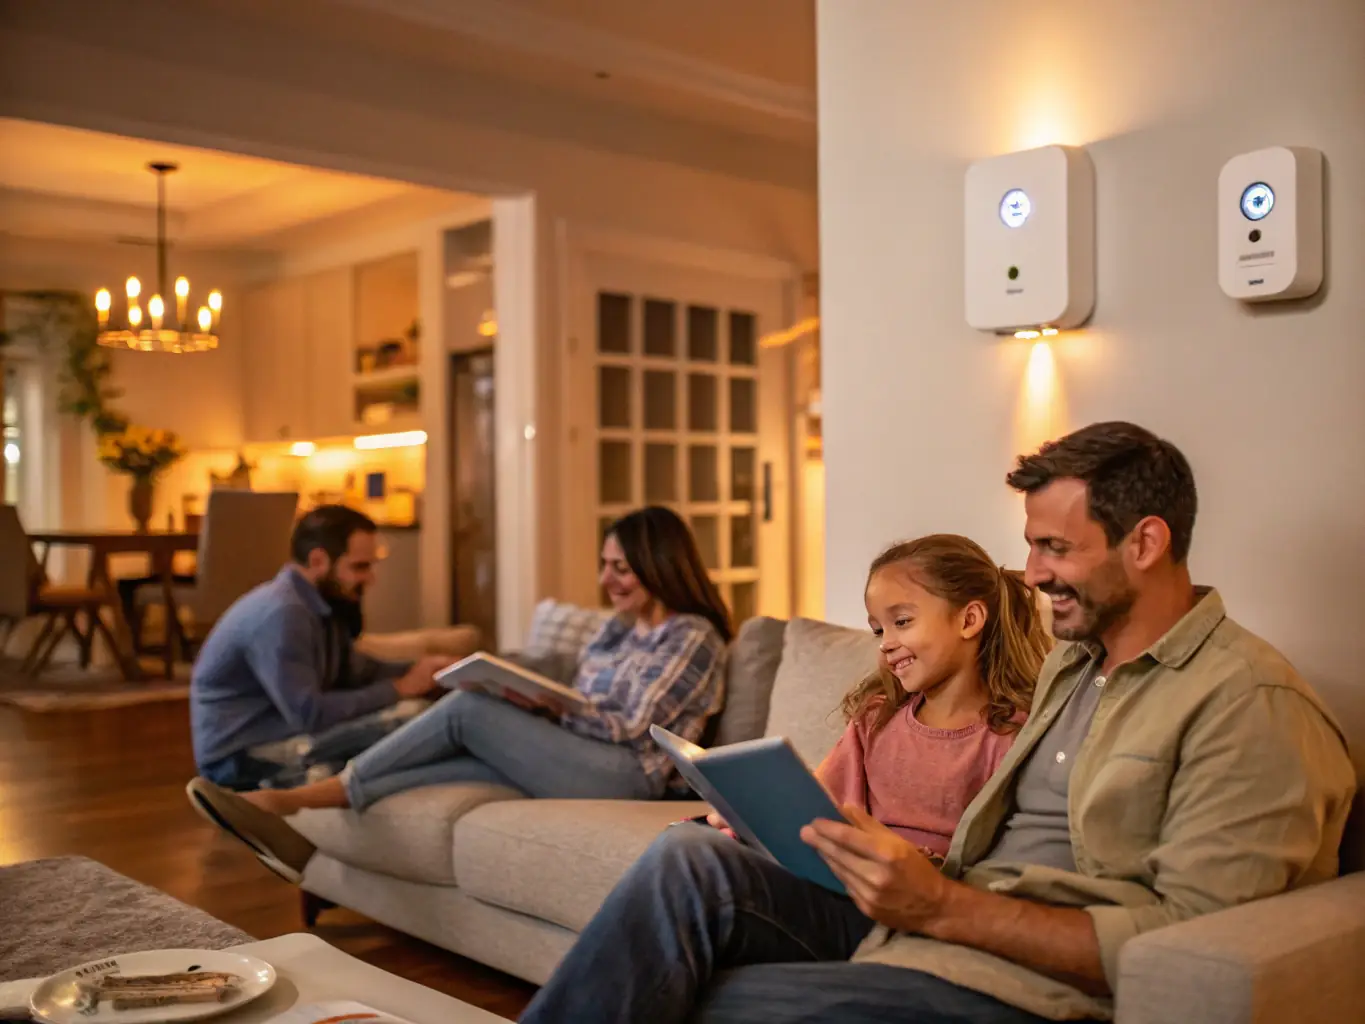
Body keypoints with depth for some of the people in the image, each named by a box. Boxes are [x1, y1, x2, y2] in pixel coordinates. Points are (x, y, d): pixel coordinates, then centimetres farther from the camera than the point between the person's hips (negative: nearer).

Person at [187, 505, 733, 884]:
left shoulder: (693, 637, -3)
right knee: (463, 761, -19)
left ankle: (292, 798, -16)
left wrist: (542, 704, -17)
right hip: (576, 764, 8)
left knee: (466, 710, -20)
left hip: (624, 776, -8)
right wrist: (517, 700, -1)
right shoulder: (618, 627, 21)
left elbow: (631, 727, -9)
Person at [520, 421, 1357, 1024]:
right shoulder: (1070, 663, 19)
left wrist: (944, 906, -20)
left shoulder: (1249, 703, -9)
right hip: (926, 932, 8)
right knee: (688, 863, -14)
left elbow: (1187, 940, -17)